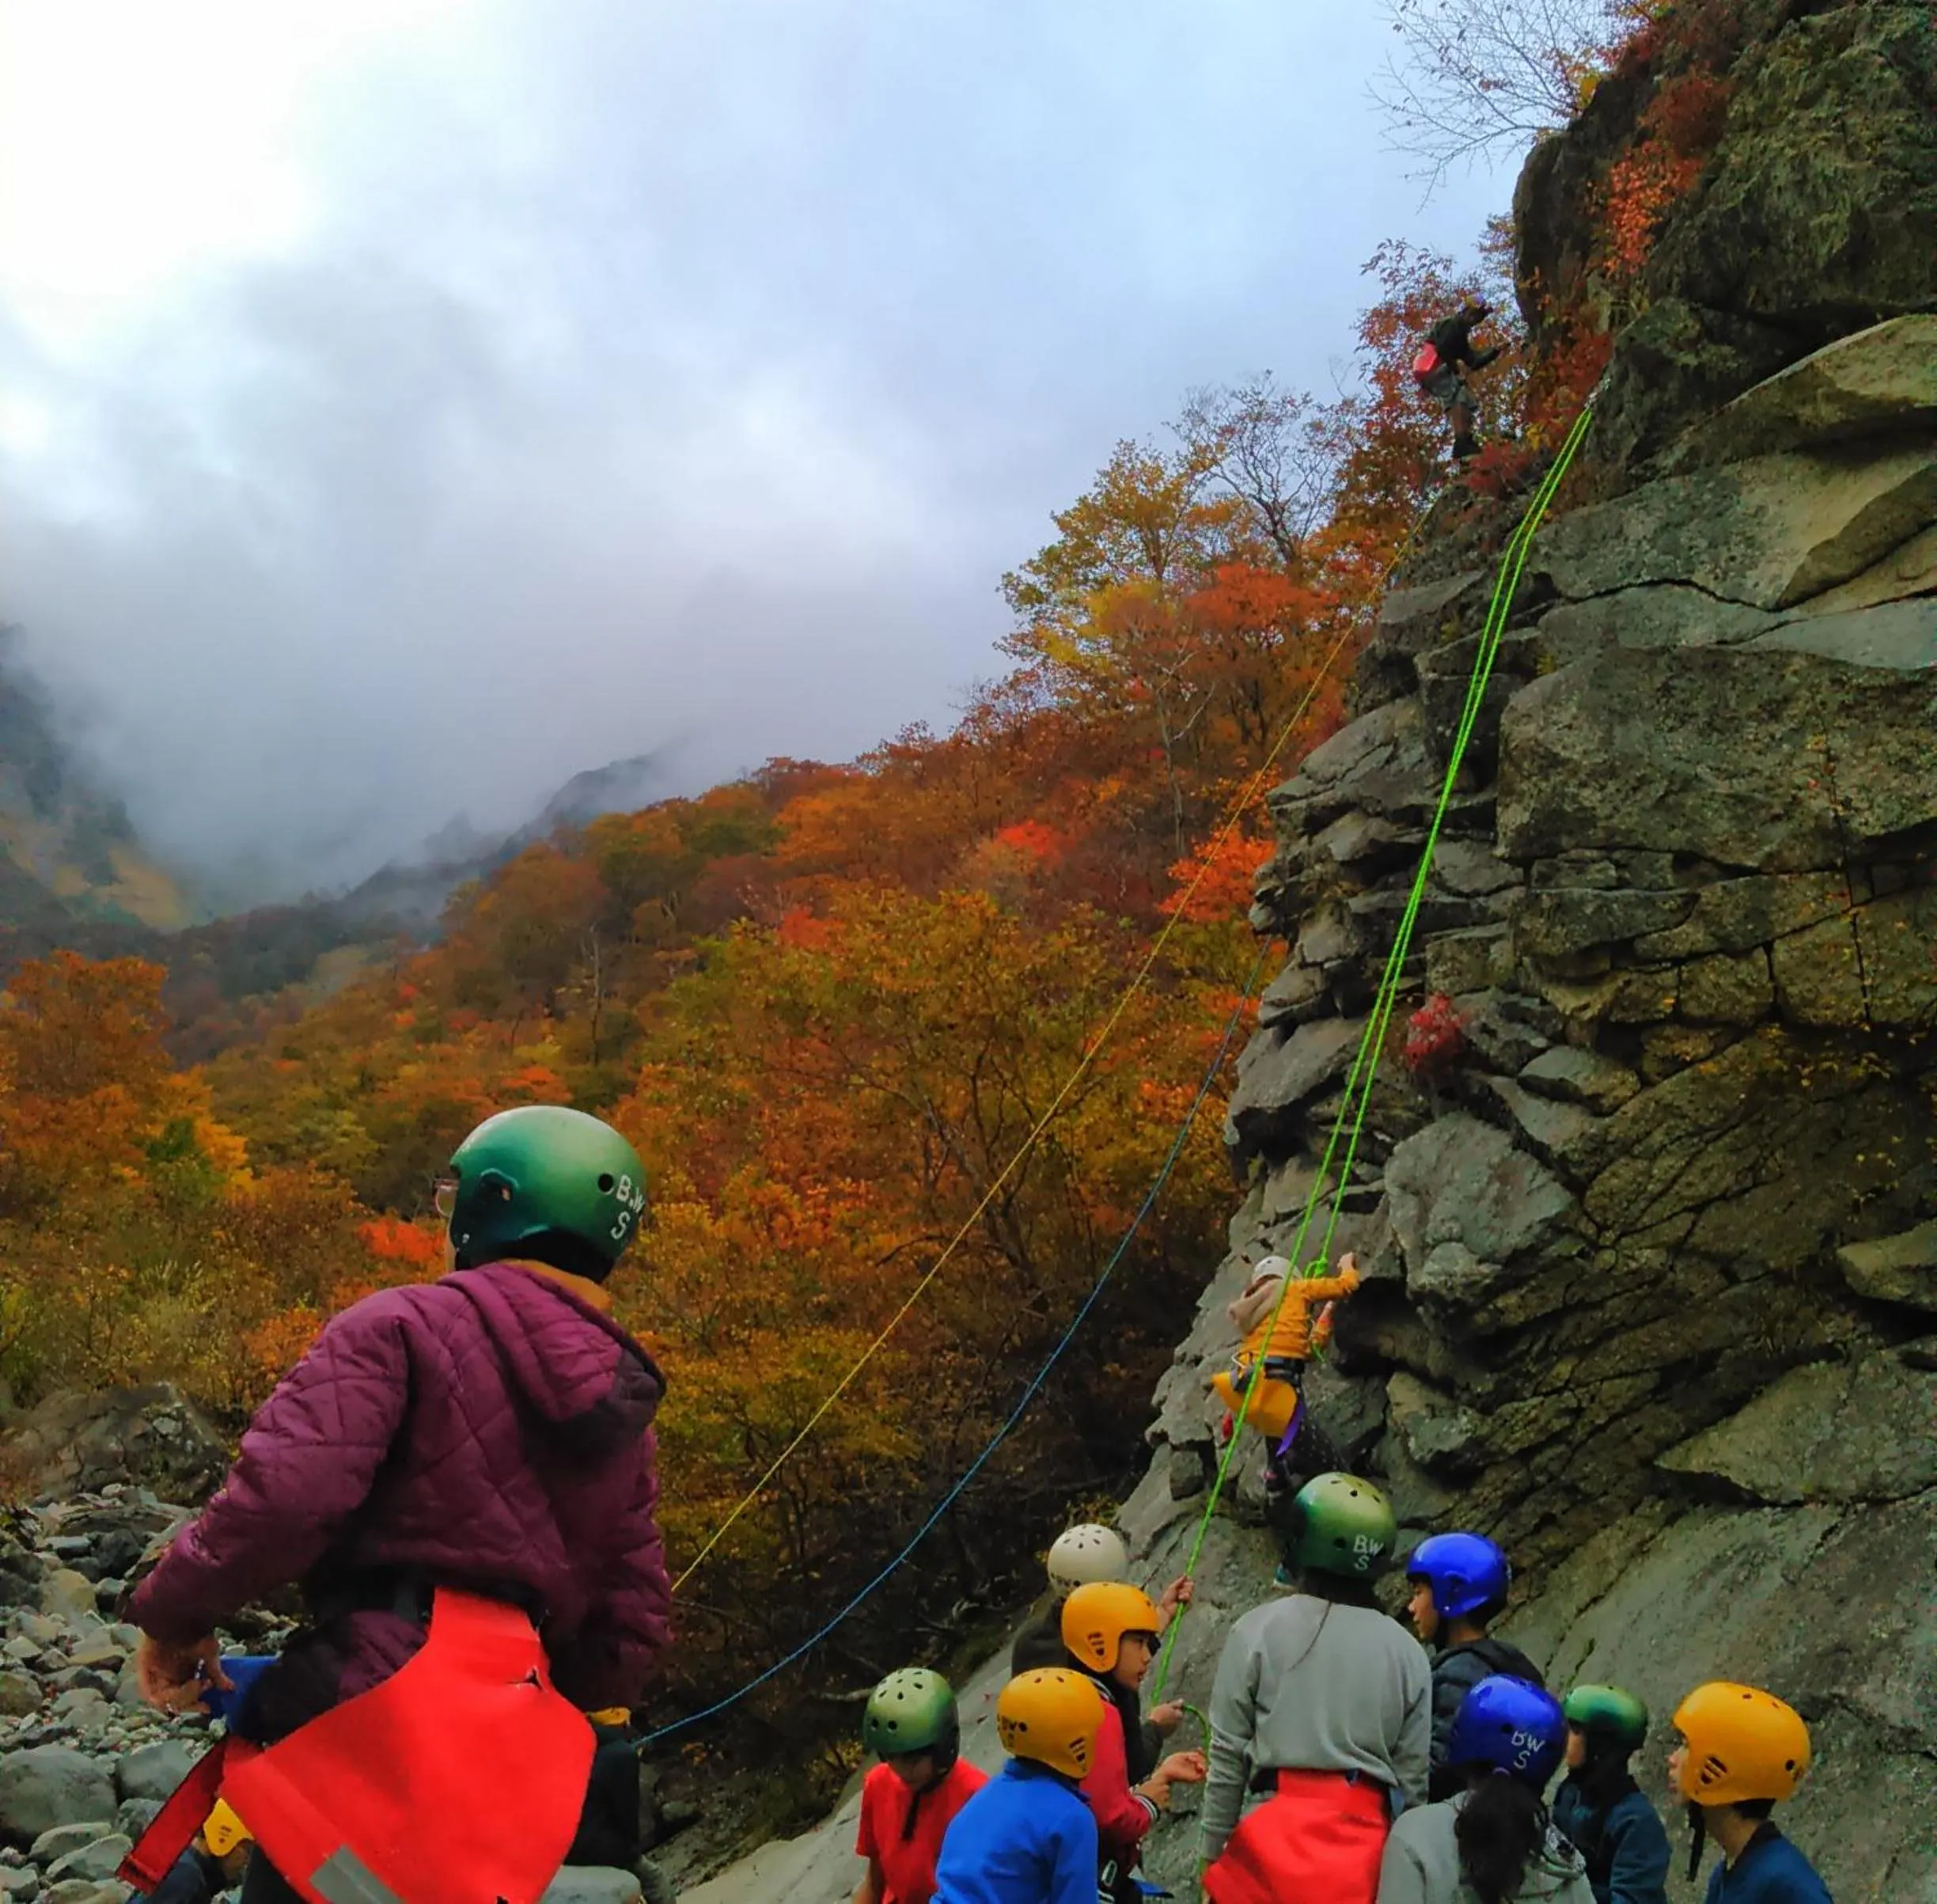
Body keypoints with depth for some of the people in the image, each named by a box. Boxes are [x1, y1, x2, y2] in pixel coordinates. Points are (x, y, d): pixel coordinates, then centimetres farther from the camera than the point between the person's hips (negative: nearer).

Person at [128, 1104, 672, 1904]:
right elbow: (632, 1638, 15)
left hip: (368, 1722, -7)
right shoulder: (624, 1416, 17)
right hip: (508, 1773, 7)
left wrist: (175, 1614, -1)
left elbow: (284, 1490, -17)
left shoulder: (407, 1326, -3)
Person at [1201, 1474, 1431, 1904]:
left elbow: (1227, 1758, -1)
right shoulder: (1408, 1652, 6)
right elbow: (1413, 1779, 9)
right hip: (1368, 1848, 3)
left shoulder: (1258, 1631, -2)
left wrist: (1213, 1853, 8)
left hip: (1276, 1837, -3)